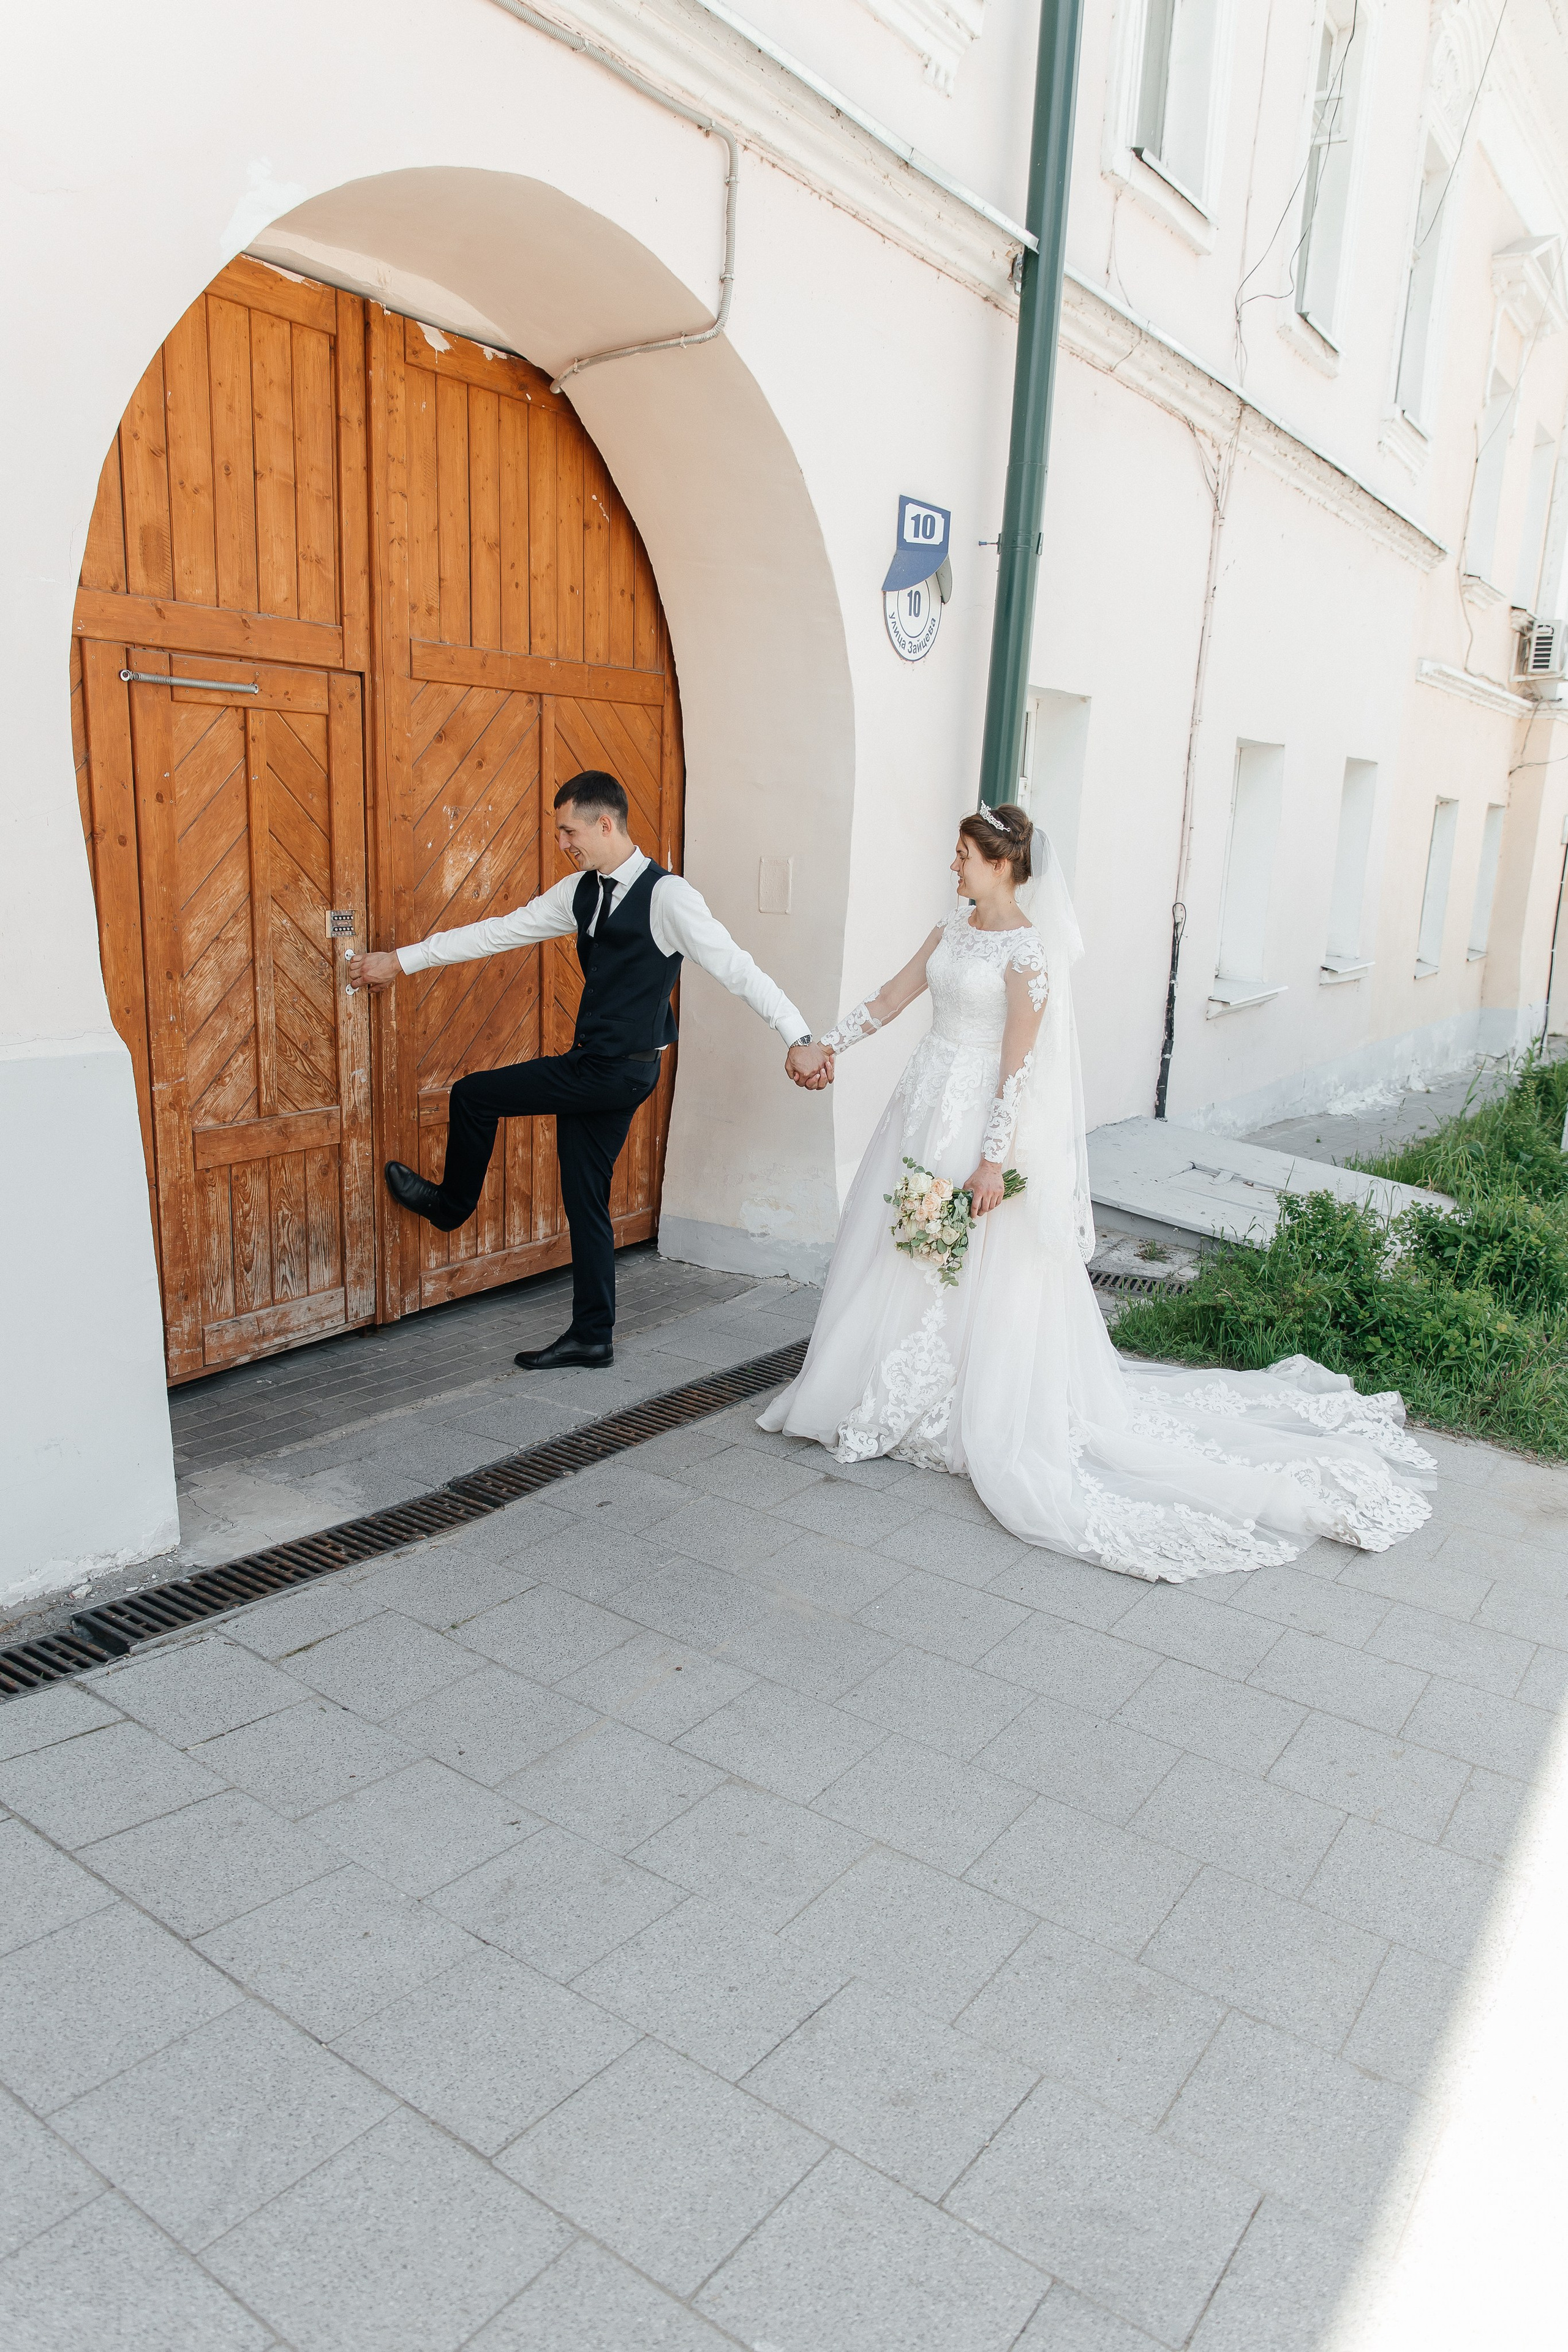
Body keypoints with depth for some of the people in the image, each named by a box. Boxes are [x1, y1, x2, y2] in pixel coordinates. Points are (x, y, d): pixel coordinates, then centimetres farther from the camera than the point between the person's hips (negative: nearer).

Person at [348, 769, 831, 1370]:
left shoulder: (667, 896, -15)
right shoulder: (581, 892, 9)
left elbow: (738, 968, -18)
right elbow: (501, 931, 14)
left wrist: (798, 1038, -26)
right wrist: (401, 960, 16)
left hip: (618, 1071, -8)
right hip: (592, 1071, 8)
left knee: (471, 1095, 2)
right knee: (586, 1201, 13)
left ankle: (453, 1203, 30)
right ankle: (591, 1339, 24)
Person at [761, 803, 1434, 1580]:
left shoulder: (1027, 950, -17)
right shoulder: (954, 928, 8)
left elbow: (1019, 1065, -19)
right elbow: (891, 999, 15)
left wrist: (992, 1160, -19)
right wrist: (827, 1045, 10)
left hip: (980, 1116, -8)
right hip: (926, 1105, 8)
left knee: (977, 1273, 1)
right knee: (902, 1258, 15)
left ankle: (996, 1421, 18)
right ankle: (890, 1403, 31)